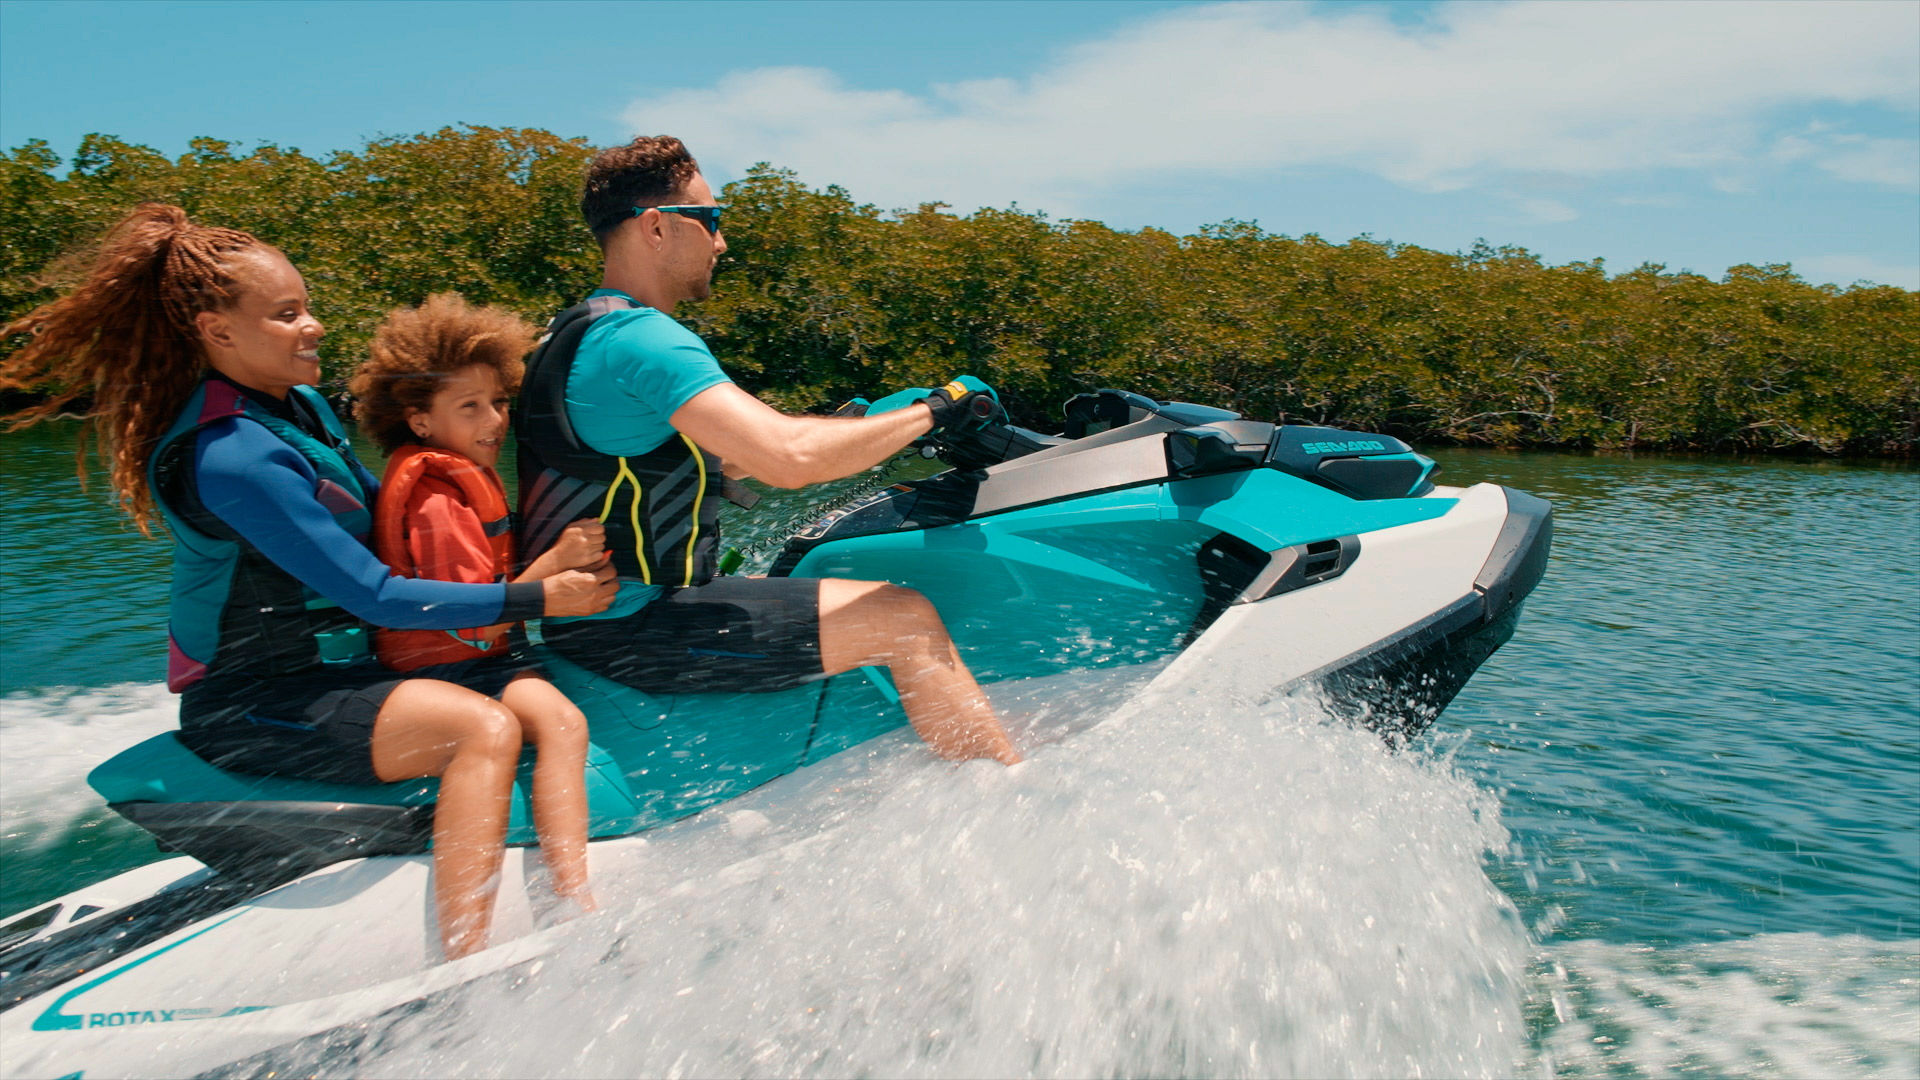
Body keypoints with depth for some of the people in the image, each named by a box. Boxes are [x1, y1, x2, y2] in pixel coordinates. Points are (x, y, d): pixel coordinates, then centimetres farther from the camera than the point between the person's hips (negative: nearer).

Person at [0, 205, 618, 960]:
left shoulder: (302, 405, 7)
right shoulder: (231, 459, -23)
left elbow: (380, 511, 21)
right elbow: (376, 597, -24)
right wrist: (539, 599, -21)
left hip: (322, 671, 10)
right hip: (249, 708, -10)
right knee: (485, 728, -30)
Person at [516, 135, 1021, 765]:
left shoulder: (577, 333, 14)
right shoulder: (642, 338, -20)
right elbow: (790, 457, -32)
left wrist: (848, 436, 20)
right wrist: (930, 411, -17)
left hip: (592, 614, 11)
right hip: (628, 634, -11)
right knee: (904, 618, -13)